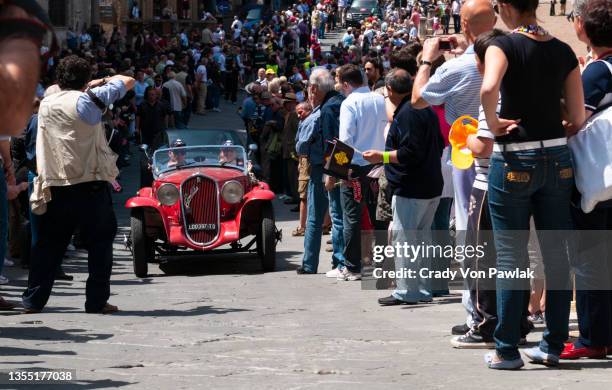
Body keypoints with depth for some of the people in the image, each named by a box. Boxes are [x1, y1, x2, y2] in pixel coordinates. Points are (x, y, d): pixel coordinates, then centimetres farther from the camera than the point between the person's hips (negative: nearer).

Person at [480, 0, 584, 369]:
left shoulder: (504, 45, -9)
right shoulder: (564, 51, 5)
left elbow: (489, 88, -30)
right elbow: (579, 116, 3)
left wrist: (493, 123, -13)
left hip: (514, 160, -4)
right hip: (557, 158, 4)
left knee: (511, 255, 2)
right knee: (556, 252, 10)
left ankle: (507, 350, 5)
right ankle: (553, 345, 15)